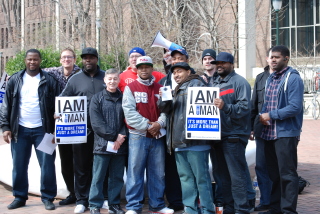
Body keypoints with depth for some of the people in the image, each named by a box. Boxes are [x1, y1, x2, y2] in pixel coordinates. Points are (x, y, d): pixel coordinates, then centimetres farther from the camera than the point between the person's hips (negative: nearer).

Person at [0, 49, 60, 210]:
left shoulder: (49, 80, 1)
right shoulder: (15, 80, 6)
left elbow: (57, 106, 1)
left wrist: (56, 129, -5)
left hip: (42, 130, -2)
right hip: (20, 130, 2)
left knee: (47, 165, 0)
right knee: (19, 166, 7)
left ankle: (48, 198, 10)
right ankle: (19, 197, 19)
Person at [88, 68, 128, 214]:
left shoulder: (124, 98, 8)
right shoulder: (97, 99, 2)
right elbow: (96, 123, -6)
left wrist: (121, 136, -11)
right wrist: (113, 136, -12)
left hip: (120, 145, 2)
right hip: (102, 145, -2)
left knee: (117, 177, 8)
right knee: (98, 177, 2)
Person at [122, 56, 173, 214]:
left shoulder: (160, 88, 12)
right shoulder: (130, 88, 1)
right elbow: (129, 112, -8)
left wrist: (159, 124, -14)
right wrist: (147, 125, -14)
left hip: (157, 136, 4)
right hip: (138, 136, -3)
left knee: (157, 172, 8)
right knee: (135, 171, -3)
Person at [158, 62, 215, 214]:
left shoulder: (196, 84, -1)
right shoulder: (176, 90, 24)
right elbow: (166, 109, 20)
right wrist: (163, 99, 0)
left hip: (195, 141, -8)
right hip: (179, 142, 8)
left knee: (201, 177, -6)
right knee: (185, 177, 11)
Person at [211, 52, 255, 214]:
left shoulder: (239, 82, -6)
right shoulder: (215, 83, 19)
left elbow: (244, 107, -18)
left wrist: (226, 107, -31)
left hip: (233, 136, -8)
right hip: (218, 135, 8)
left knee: (237, 175, -7)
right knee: (223, 175, 13)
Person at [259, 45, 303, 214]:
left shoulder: (293, 78, -9)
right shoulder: (270, 79, 16)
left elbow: (295, 107, -18)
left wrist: (271, 115, -13)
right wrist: (262, 116, -1)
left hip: (286, 133, -8)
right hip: (269, 133, 8)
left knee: (287, 174, -3)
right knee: (274, 173, 14)